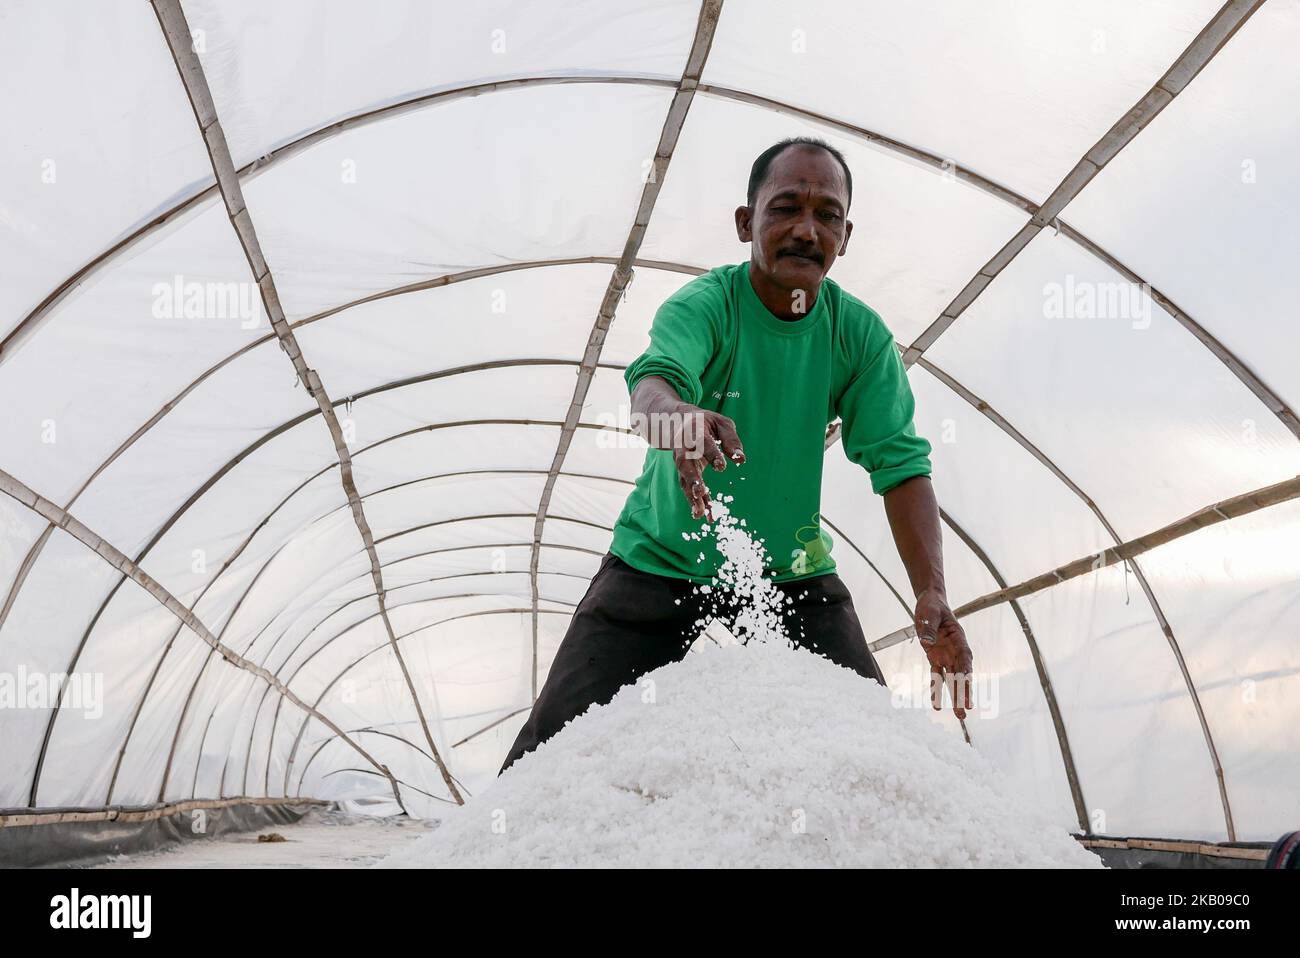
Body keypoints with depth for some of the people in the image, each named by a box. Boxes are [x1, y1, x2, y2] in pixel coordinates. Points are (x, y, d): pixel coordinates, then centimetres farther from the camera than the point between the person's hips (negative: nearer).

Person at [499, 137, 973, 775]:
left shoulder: (860, 334, -8)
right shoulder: (704, 303, -17)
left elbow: (900, 462, -14)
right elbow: (654, 374, -37)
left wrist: (931, 593, -29)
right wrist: (671, 414, -63)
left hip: (793, 575, 3)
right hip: (660, 560, -2)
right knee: (557, 741, -9)